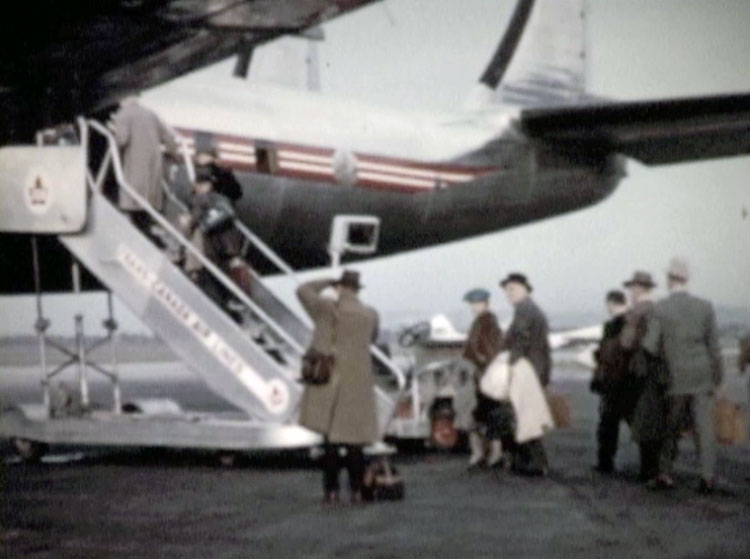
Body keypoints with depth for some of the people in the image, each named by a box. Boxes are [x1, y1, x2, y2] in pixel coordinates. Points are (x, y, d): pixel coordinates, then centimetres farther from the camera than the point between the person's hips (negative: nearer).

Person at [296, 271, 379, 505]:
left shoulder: (330, 309, -9)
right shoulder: (370, 315, 0)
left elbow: (303, 290, 3)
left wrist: (327, 283, 15)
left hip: (330, 382, -2)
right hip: (358, 385, 2)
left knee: (331, 436, 5)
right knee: (353, 437, 8)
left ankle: (331, 490, 4)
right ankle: (357, 490, 7)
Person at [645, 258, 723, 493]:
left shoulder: (659, 309, -7)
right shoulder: (705, 307, -1)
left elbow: (650, 348, -9)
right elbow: (714, 347, 1)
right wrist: (717, 379, 10)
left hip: (675, 380, -1)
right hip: (701, 379, 1)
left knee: (672, 429, 13)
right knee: (705, 428, -1)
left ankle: (665, 472, 13)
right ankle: (707, 476, -11)